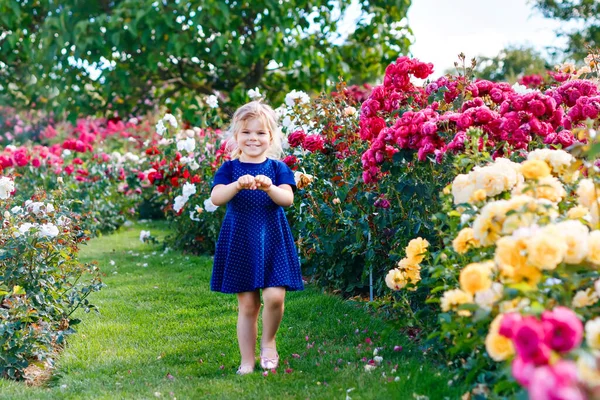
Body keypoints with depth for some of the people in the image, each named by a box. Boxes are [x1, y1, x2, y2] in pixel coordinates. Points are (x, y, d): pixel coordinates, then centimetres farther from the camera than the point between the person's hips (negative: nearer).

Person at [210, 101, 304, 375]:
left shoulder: (276, 167, 4)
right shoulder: (230, 168, 3)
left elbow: (288, 199, -11)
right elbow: (215, 198, -12)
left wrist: (269, 187, -30)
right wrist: (237, 185, -30)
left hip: (272, 241, 0)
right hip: (240, 242, 0)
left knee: (274, 296, -15)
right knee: (247, 305, 4)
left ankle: (268, 341, 14)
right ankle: (247, 361, 16)